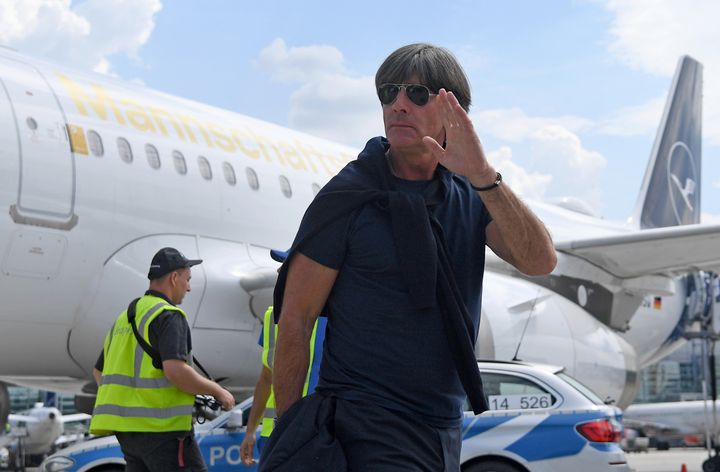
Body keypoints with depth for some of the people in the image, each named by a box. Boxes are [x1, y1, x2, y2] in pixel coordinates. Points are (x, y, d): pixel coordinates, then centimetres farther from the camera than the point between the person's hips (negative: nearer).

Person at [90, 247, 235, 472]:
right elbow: (176, 371, -22)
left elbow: (99, 372, 25)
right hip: (162, 428, -9)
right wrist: (218, 392, -10)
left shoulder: (125, 318, 19)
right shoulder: (169, 316, -9)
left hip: (127, 428, 9)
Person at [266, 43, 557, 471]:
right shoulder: (348, 196, -8)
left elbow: (540, 261, -10)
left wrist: (484, 176, -22)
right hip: (369, 431, -5)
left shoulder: (471, 196, 6)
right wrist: (289, 432, -11)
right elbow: (294, 321, -8)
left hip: (445, 431, 6)